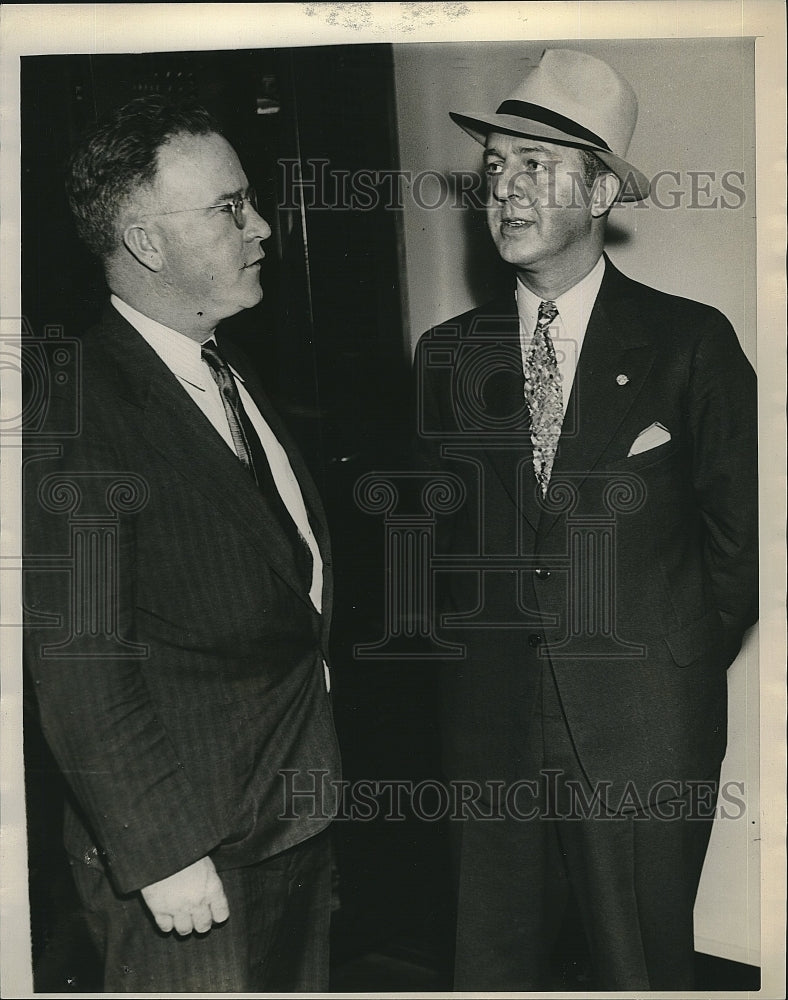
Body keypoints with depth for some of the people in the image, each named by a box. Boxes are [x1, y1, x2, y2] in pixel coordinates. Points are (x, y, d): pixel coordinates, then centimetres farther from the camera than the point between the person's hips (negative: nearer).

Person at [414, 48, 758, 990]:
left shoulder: (692, 341, -4)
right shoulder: (447, 353, 5)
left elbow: (741, 531, 1)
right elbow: (438, 530, 10)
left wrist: (682, 668, 3)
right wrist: (474, 654, 4)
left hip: (645, 733, -2)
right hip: (490, 725, 3)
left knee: (644, 969, 12)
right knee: (492, 966, 15)